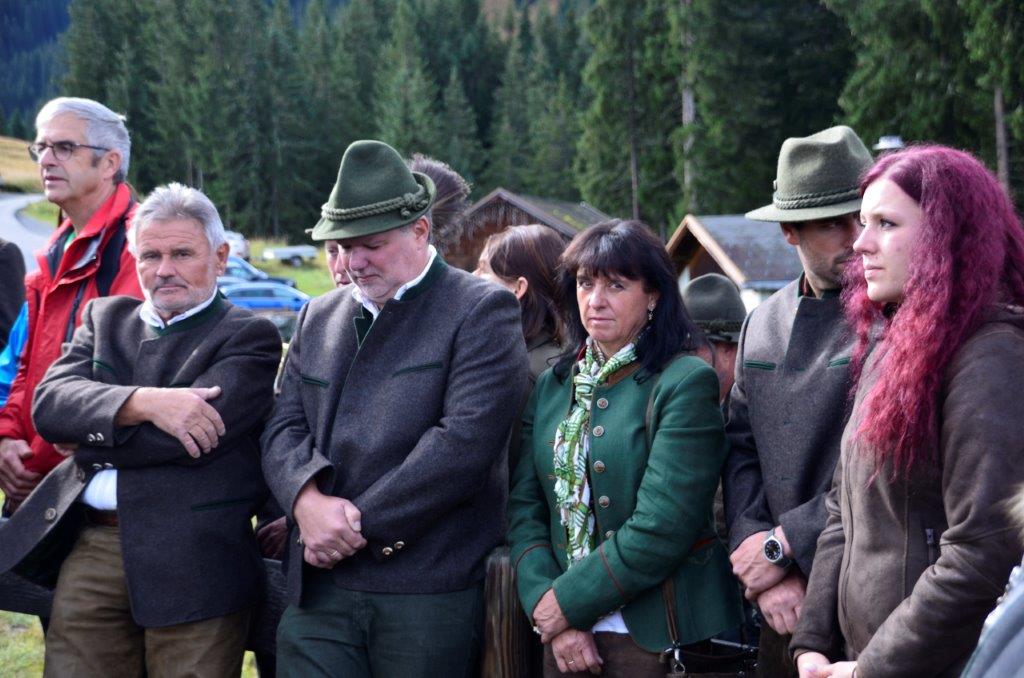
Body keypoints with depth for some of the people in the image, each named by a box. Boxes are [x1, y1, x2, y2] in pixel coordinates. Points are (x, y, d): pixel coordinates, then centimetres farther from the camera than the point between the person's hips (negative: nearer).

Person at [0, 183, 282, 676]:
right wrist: (143, 402, -17)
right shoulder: (105, 317, 17)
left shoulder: (250, 337, 1)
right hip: (89, 549, 4)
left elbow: (199, 430, -14)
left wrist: (88, 439, -3)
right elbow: (49, 402, 0)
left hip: (193, 561, -4)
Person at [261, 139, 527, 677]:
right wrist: (307, 498, -11)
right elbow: (284, 428, 11)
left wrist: (357, 526, -12)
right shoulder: (317, 317, 17)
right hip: (318, 590, 5)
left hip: (428, 590, -4)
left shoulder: (482, 310, -3)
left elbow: (464, 440, -14)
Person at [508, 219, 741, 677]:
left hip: (659, 638, -5)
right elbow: (524, 508, 4)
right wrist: (547, 612, -10)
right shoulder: (553, 385, 9)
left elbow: (661, 528, -17)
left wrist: (567, 602, -14)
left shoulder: (686, 383, -10)